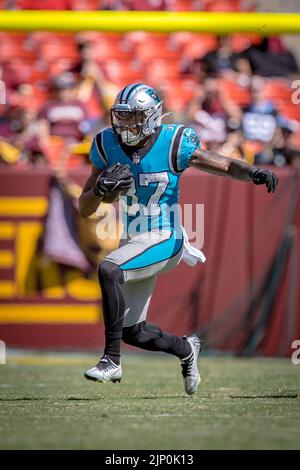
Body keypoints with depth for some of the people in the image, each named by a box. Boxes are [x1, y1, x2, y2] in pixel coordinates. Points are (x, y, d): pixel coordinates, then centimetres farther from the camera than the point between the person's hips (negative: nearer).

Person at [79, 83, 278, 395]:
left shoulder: (173, 146, -14)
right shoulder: (108, 147, -2)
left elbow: (228, 166, -9)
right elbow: (84, 209, 1)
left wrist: (254, 173, -30)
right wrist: (100, 189, -21)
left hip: (163, 240, -6)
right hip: (134, 241, 6)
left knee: (108, 271, -32)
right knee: (132, 331, 11)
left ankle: (111, 360, -25)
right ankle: (186, 349, 41)